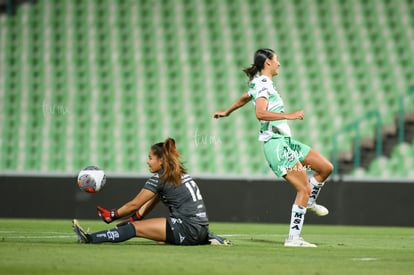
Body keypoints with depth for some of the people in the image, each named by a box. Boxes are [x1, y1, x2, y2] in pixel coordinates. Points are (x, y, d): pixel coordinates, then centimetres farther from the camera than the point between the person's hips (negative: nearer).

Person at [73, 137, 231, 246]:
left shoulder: (159, 179, -5)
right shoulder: (179, 174, 19)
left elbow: (134, 205, 2)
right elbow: (152, 201, 21)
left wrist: (111, 216, 13)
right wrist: (135, 217, 14)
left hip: (187, 227, -8)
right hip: (200, 229, 8)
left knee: (133, 228, -6)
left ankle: (90, 238, -10)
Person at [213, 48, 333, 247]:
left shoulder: (261, 83, 17)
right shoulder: (263, 85, -13)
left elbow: (244, 98, 36)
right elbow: (260, 113, -29)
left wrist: (226, 112, 54)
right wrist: (289, 116, -31)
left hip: (285, 141, 10)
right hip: (276, 144, -10)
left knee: (326, 167, 11)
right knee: (304, 189, -15)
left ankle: (309, 202, 32)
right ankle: (293, 237, -15)